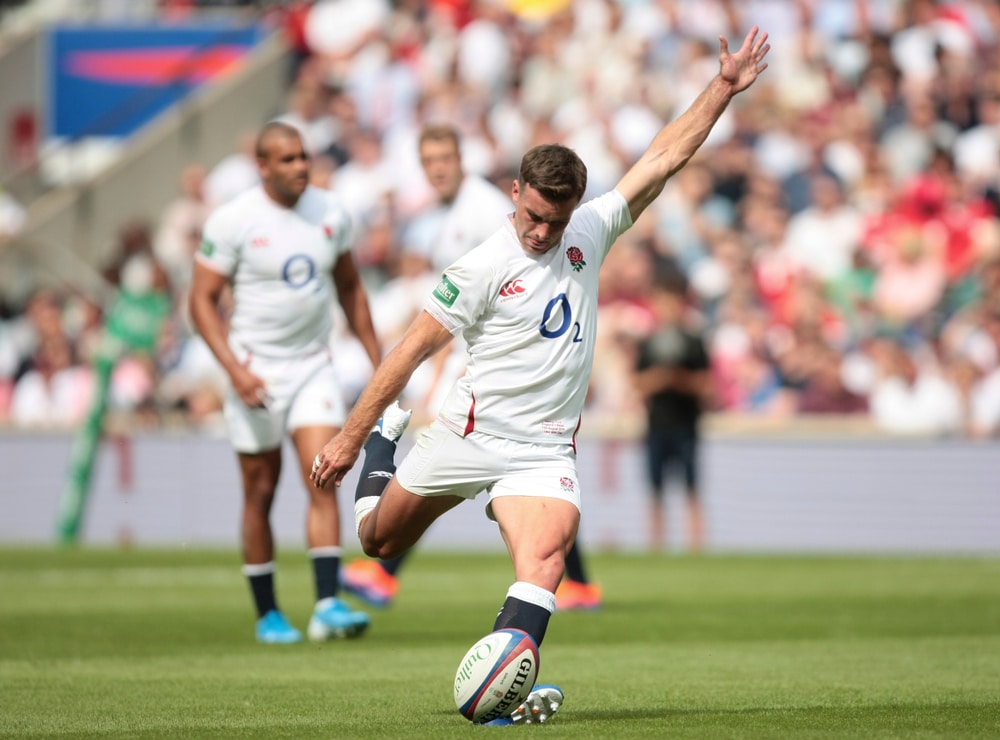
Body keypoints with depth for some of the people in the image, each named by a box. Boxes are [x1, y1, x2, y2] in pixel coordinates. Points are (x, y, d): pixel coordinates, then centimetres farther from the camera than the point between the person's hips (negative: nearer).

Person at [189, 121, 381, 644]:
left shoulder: (330, 213, 3)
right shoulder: (232, 222, -10)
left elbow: (350, 289, 16)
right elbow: (202, 300, -9)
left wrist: (377, 361, 14)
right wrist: (235, 370, -20)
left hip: (314, 366, 3)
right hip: (256, 372, -3)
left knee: (323, 482, -11)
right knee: (261, 493, 4)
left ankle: (327, 607, -15)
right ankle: (267, 615, 14)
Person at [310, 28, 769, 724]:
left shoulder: (590, 233, 1)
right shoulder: (484, 267, -12)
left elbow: (664, 158, 4)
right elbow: (414, 348, -9)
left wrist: (725, 88, -2)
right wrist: (350, 437, -9)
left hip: (546, 450, 2)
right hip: (470, 433, -2)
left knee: (544, 562, -24)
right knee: (378, 542, 16)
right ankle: (384, 439, 46)